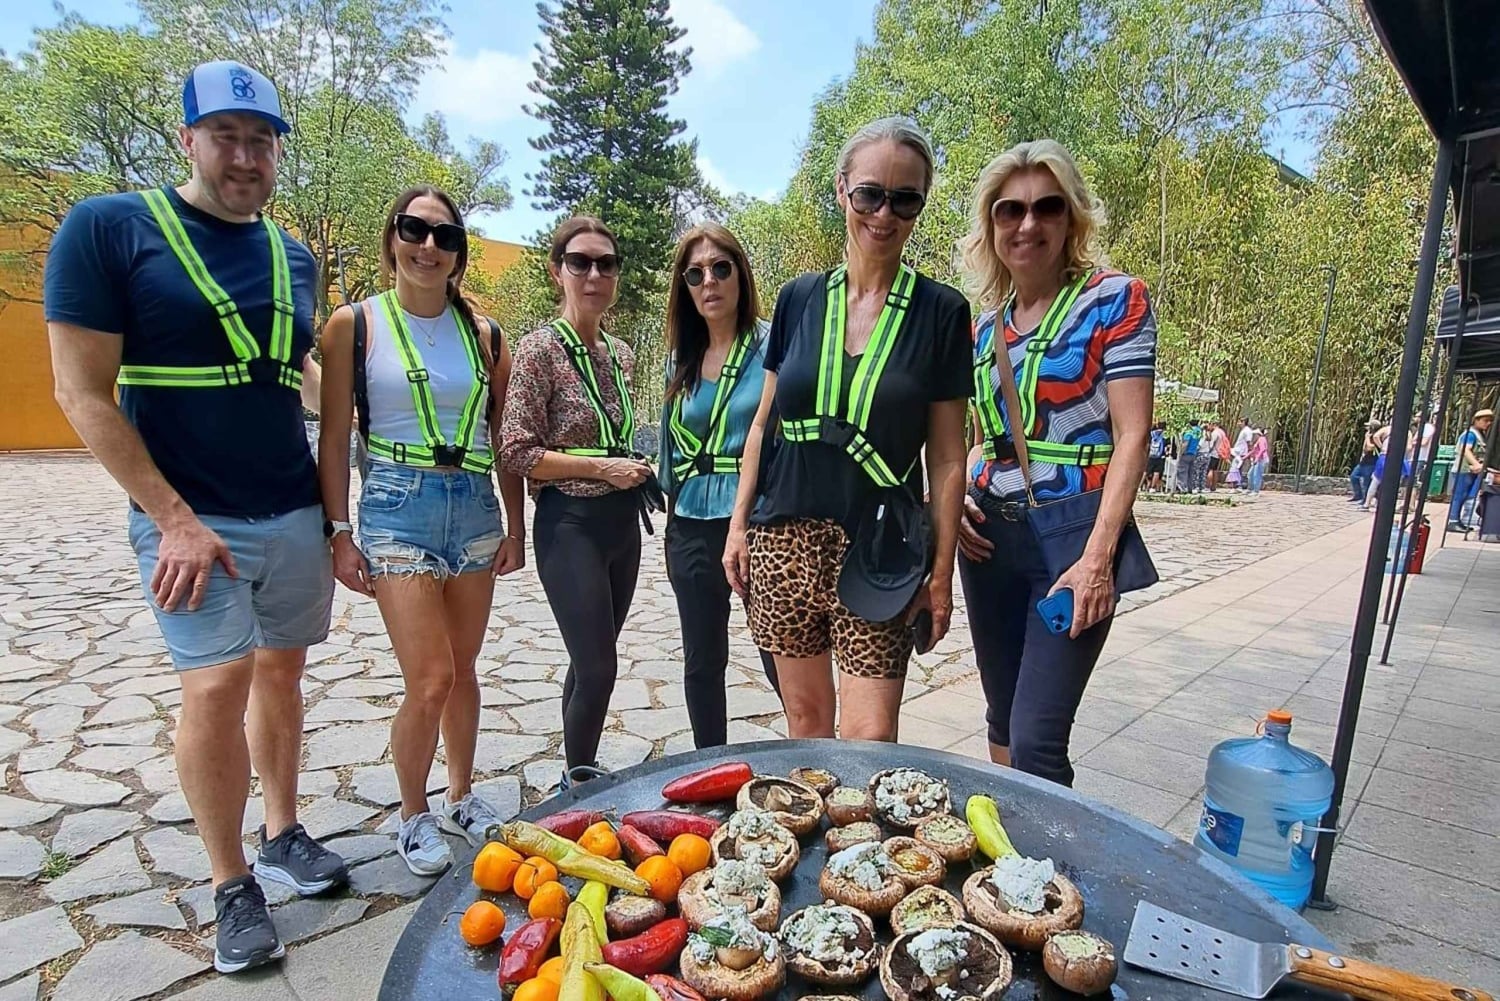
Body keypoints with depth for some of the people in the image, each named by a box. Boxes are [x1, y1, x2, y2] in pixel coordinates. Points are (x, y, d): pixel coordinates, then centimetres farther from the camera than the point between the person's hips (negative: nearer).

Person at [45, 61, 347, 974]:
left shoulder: (296, 257, 9)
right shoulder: (107, 228, -6)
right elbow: (84, 394, -10)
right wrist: (174, 518, -16)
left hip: (296, 514, 5)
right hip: (192, 520, -4)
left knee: (281, 673, 13)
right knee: (219, 686, -9)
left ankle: (284, 836, 30)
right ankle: (232, 887, 11)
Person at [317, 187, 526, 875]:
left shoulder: (483, 333, 7)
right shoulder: (355, 324, -1)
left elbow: (503, 438, 10)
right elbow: (333, 437, -2)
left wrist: (516, 526, 8)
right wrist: (339, 532, -7)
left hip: (475, 508, 4)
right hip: (397, 508, -3)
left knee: (463, 670, 13)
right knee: (430, 680, -6)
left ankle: (460, 798, 33)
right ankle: (413, 817, 19)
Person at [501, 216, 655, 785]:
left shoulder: (622, 354, 11)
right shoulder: (540, 349, -9)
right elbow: (516, 453, -14)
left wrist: (638, 469, 4)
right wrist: (600, 467, -16)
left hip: (623, 522, 7)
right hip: (570, 524, -7)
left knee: (593, 661, 16)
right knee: (598, 665, -5)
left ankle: (577, 774, 33)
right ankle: (580, 778, 18)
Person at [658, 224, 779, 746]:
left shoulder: (773, 343, -5)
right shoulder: (680, 358, 11)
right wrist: (672, 517, 17)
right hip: (693, 527, 6)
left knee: (781, 658, 1)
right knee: (702, 661, 15)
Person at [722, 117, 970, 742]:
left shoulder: (941, 312, -1)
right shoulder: (800, 299, 6)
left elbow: (948, 457, 0)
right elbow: (763, 423, 11)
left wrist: (941, 571, -3)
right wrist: (738, 524, 7)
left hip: (877, 550, -2)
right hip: (785, 537, 3)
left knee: (870, 737, -3)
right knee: (804, 715, 13)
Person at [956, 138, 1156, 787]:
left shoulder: (1114, 300, -5)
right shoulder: (986, 325, 11)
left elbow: (1132, 436, -11)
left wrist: (1097, 558, -19)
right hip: (991, 538, 6)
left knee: (1036, 743, -9)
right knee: (1003, 724, 15)